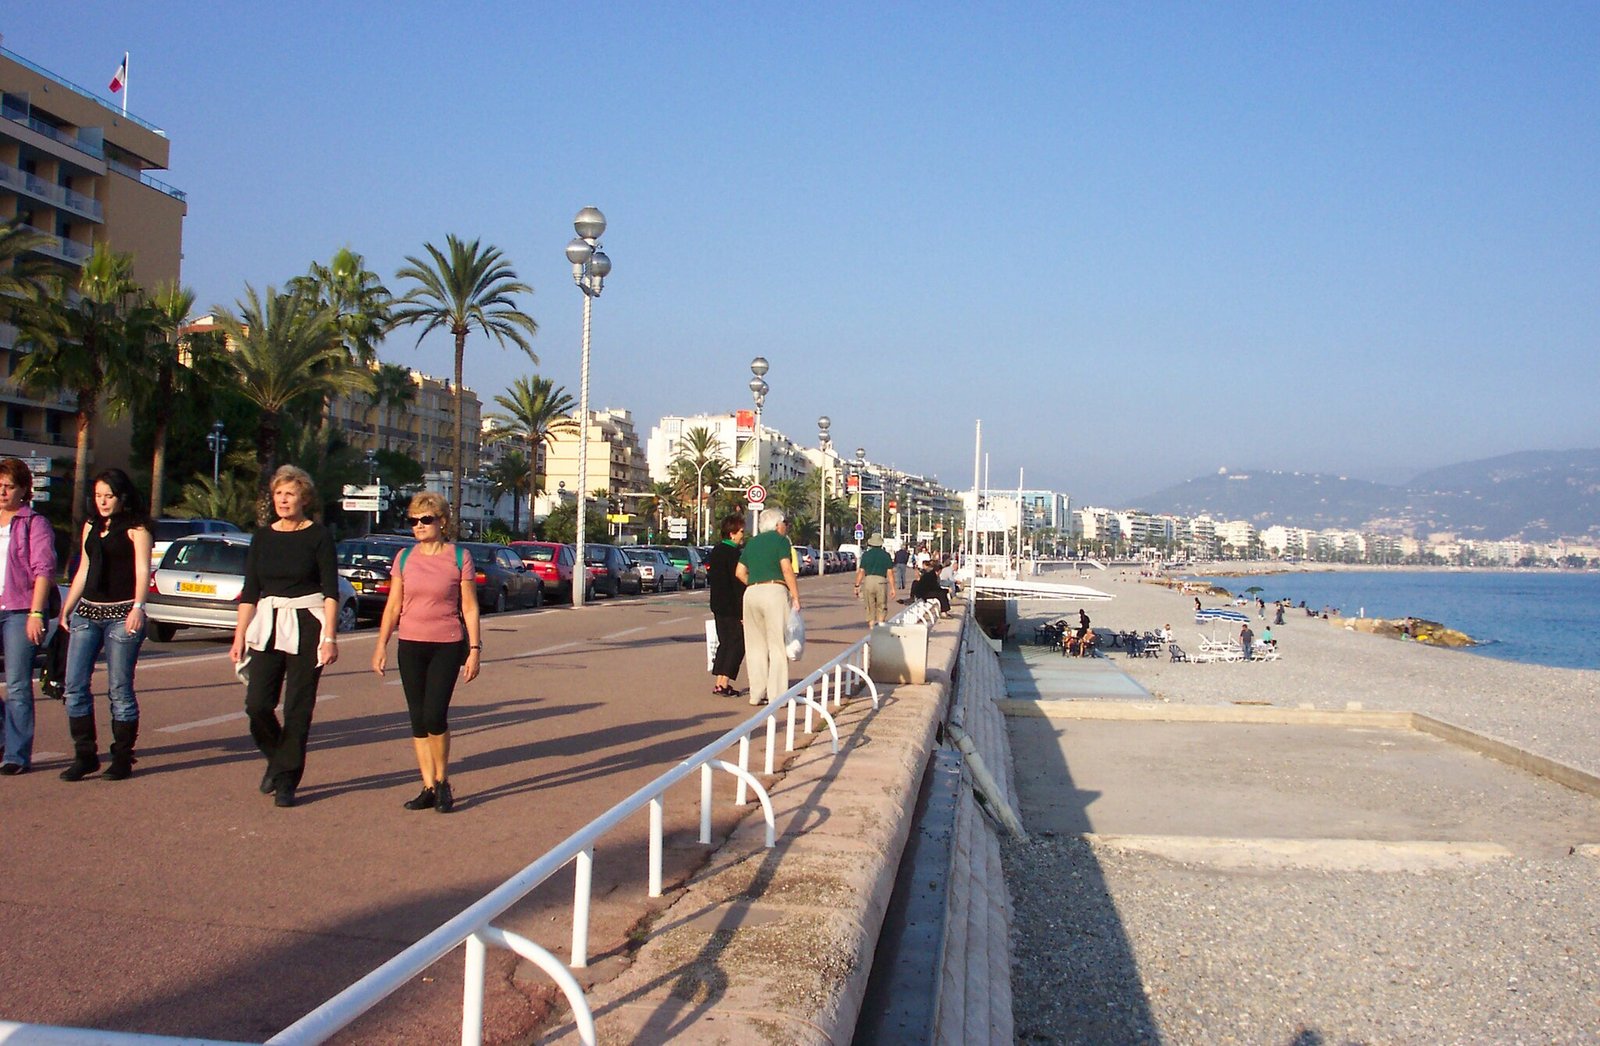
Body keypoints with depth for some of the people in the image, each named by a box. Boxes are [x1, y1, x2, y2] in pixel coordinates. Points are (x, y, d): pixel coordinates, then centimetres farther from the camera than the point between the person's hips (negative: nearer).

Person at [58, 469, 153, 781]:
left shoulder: (135, 529, -2)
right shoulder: (91, 526, 17)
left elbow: (142, 571, -11)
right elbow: (83, 570, 23)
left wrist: (137, 607, -24)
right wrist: (66, 607, 19)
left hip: (121, 614, -6)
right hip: (87, 612, 6)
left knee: (119, 688, -3)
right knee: (75, 685, 0)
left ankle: (122, 758, 6)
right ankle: (85, 755, 9)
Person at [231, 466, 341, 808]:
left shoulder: (318, 536, -2)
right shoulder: (262, 537, 10)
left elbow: (331, 591, -5)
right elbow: (249, 592, 11)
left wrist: (330, 637, -12)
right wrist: (239, 635, 6)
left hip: (307, 626, -3)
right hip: (268, 625, 4)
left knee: (298, 708, -2)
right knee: (257, 704, -4)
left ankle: (286, 780, 10)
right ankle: (277, 760, 22)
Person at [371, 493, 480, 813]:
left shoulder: (460, 557, -2)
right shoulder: (404, 558, 7)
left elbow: (469, 607, 0)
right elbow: (393, 605, 10)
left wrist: (474, 649, -5)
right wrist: (381, 645, 4)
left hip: (447, 645, -4)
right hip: (411, 646, 4)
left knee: (435, 716, -12)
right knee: (418, 719, 5)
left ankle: (443, 781, 8)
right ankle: (429, 788, 15)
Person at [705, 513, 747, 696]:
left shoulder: (716, 550, 11)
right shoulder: (734, 554, -16)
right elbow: (738, 583, -18)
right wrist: (743, 612, -17)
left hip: (718, 605, 9)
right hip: (732, 607, -9)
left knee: (724, 643, 15)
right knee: (737, 643, -2)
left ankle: (718, 682, 14)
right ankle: (724, 683, -6)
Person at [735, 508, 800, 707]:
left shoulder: (752, 543, 19)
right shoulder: (780, 540, 0)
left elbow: (740, 572, 15)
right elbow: (787, 570, -10)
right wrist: (796, 597, -9)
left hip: (751, 594, 6)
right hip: (774, 592, -6)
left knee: (756, 646, 11)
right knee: (778, 646, -1)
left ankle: (757, 694, 11)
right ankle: (777, 695, -3)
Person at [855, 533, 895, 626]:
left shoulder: (866, 554, 7)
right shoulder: (886, 555, 5)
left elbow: (861, 572, 2)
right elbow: (889, 573, 2)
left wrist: (857, 586, 7)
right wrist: (892, 588, 5)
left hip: (868, 581, 1)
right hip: (881, 581, -1)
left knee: (870, 608, 10)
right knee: (882, 607, 9)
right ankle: (880, 624, -7)